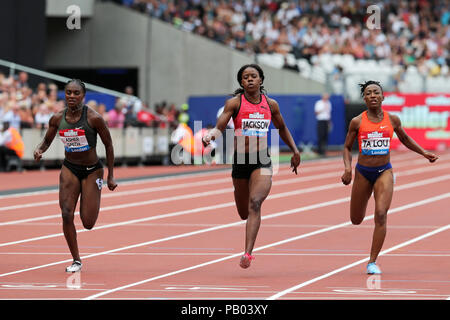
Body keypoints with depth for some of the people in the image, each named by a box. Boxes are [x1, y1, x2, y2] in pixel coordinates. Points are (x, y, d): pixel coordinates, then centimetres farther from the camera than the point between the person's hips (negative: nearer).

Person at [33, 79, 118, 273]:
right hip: (69, 169, 3)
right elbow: (47, 141, 10)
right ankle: (76, 260, 3)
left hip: (92, 170, -3)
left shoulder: (94, 118, -17)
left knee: (88, 224, -5)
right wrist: (38, 150, -15)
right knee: (66, 215, -13)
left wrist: (111, 176, -4)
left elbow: (108, 145, -7)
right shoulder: (57, 119, -7)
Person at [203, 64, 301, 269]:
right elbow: (220, 127, -14)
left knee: (255, 204, -22)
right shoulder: (234, 103, -3)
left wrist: (295, 150, 17)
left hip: (262, 160, 0)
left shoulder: (271, 104, 5)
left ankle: (247, 253, -29)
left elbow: (282, 128, 22)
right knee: (244, 213, 13)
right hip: (240, 159, 0)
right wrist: (210, 136, -36)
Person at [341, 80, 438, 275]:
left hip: (384, 172, 0)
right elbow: (347, 148, 4)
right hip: (363, 172, 0)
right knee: (356, 220, 11)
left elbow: (405, 139, 18)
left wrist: (423, 153, 9)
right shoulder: (357, 122, -5)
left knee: (381, 214, -18)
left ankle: (372, 262, -10)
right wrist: (347, 168, -12)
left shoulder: (392, 120, 0)